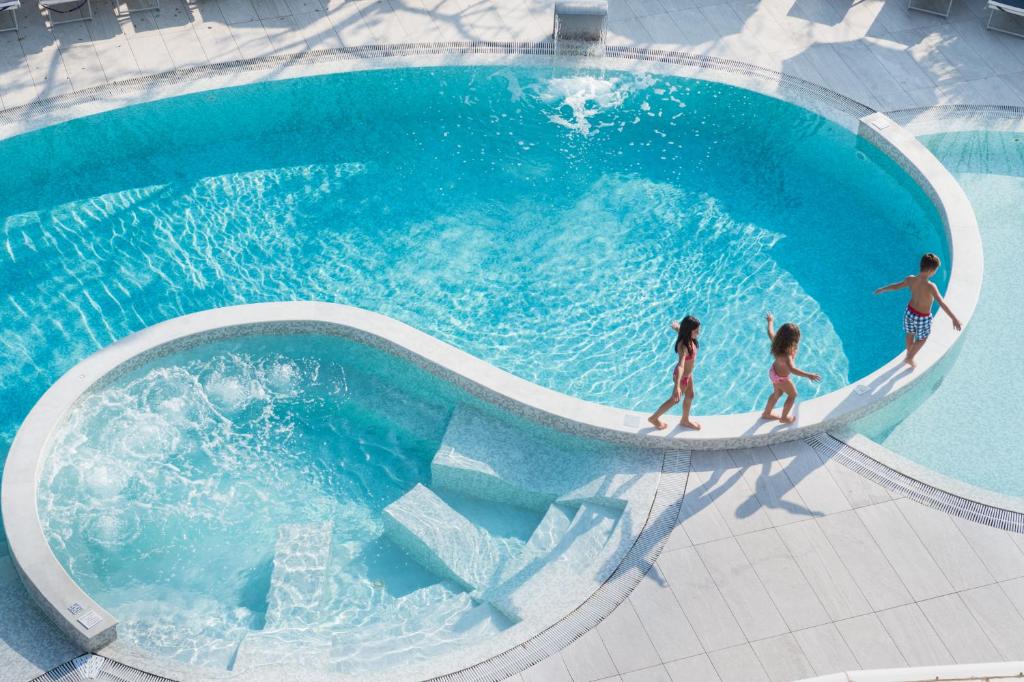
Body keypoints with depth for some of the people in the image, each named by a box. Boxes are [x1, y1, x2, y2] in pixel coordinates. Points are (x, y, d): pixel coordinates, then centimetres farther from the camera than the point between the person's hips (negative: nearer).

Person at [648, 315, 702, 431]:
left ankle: (685, 420, 50)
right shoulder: (684, 346, -40)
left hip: (688, 374, 8)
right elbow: (680, 365, -53)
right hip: (682, 376, -8)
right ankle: (654, 418, 37)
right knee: (675, 400, 16)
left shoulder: (689, 339, -15)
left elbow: (677, 326, 10)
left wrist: (677, 326, 36)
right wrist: (677, 386, -63)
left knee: (689, 396, 26)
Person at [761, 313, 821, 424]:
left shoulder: (777, 342, -23)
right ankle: (784, 417, 39)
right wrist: (808, 375, -64)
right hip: (781, 378, -7)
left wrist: (770, 321, 18)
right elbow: (792, 369, -59)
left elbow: (770, 332, -2)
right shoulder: (786, 354, -45)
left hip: (774, 371, 7)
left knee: (777, 394, 31)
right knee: (793, 395, 21)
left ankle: (766, 413, 52)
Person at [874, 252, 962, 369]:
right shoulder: (930, 286, -35)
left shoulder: (910, 279, -18)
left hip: (909, 312, 5)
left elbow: (896, 286, -1)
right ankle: (910, 358, 41)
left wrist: (882, 289, 17)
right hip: (923, 318, -5)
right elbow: (942, 303, -42)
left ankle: (909, 353, 55)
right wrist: (954, 318, -44)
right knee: (922, 338, 26)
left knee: (910, 334, 32)